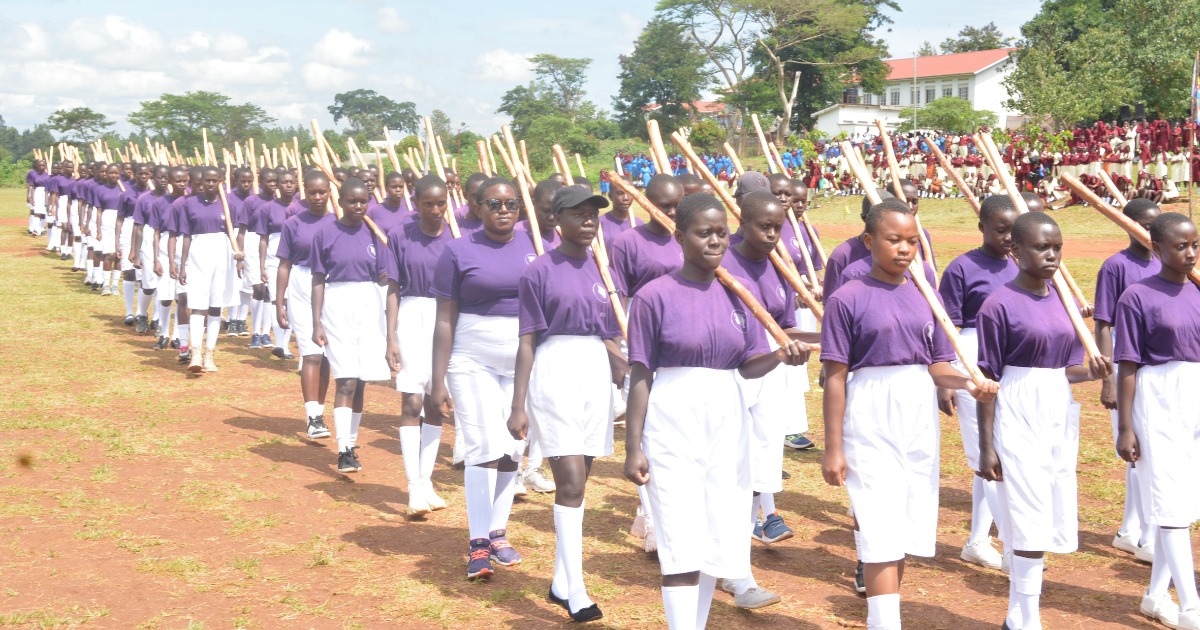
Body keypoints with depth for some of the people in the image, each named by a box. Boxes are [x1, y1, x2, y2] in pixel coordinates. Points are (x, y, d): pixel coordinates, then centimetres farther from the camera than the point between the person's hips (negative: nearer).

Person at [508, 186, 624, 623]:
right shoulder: (539, 272, -4)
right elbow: (527, 342, -5)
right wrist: (518, 406, -8)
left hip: (597, 373, 5)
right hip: (555, 372, -5)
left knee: (577, 482, 10)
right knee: (571, 480, -12)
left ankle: (562, 582, 19)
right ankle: (577, 593, -10)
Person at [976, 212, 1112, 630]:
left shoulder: (1065, 302, 8)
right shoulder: (999, 305, -10)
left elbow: (1067, 370, 14)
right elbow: (987, 379, -9)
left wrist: (1091, 371, -9)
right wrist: (986, 447, -11)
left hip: (1060, 420, 6)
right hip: (1019, 419, -6)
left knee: (1052, 525, 8)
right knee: (1033, 525, -6)